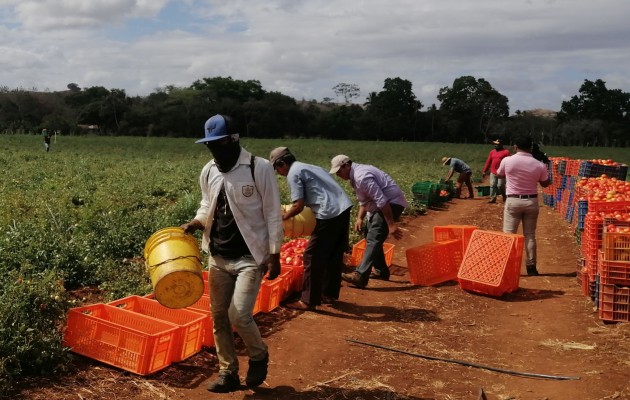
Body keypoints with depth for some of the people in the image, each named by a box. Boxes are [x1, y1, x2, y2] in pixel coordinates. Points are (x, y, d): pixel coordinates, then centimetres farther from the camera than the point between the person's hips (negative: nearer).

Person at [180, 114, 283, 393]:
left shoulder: (260, 168, -13)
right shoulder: (208, 172, 3)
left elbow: (273, 214, -10)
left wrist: (274, 254, -12)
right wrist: (195, 223, -4)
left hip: (250, 257, -6)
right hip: (218, 257, 6)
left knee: (239, 316, -12)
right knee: (219, 316, 9)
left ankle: (258, 356, 19)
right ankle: (228, 373, 25)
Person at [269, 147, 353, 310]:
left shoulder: (293, 173, -3)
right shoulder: (307, 167, 24)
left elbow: (298, 206, -10)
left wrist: (283, 216, 7)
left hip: (330, 214, -9)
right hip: (344, 208, 9)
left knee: (313, 257, 2)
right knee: (334, 255, 19)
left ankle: (308, 300, 9)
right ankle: (330, 294, 31)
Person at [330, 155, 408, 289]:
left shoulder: (361, 176, -25)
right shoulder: (355, 176, 9)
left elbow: (382, 201, -28)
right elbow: (364, 200, 20)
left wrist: (391, 224, -27)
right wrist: (360, 218, 8)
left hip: (391, 203, -11)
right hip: (381, 205, 11)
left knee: (373, 238, -19)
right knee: (371, 236, 18)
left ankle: (360, 276, -27)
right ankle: (381, 271, 29)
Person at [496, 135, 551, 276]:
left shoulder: (507, 161, -8)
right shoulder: (539, 165, -7)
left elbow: (499, 174, 12)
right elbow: (545, 184, 8)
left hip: (513, 201, -1)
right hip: (531, 201, 2)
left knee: (508, 234, 4)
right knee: (530, 235, 9)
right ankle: (531, 267, 13)